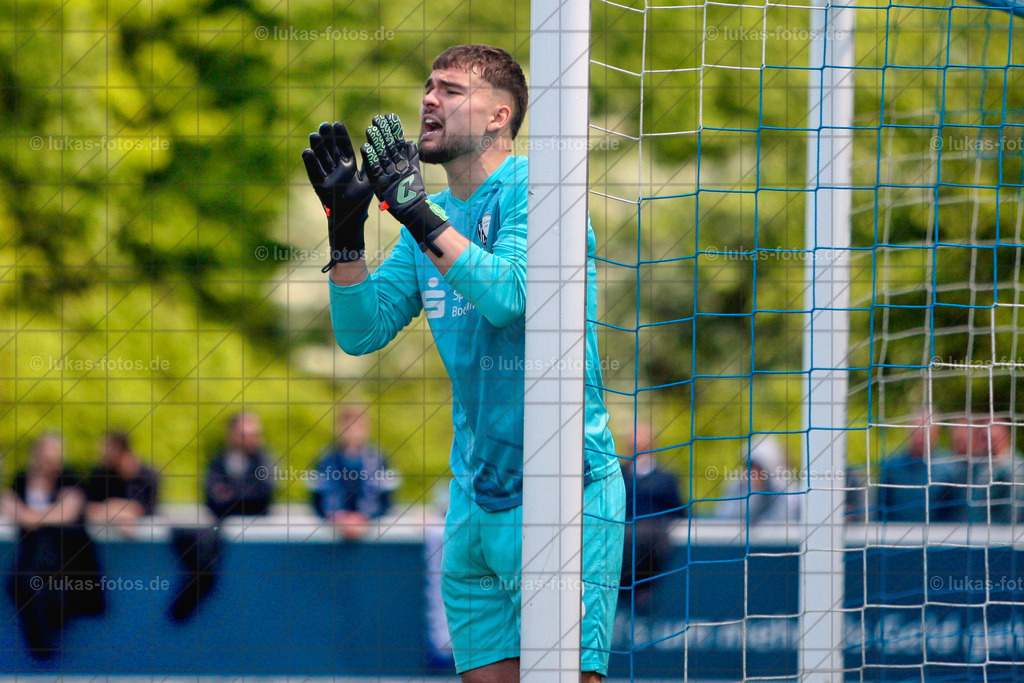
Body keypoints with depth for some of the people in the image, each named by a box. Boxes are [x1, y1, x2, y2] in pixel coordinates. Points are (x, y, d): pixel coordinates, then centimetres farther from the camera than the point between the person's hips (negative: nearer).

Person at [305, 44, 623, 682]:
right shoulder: (434, 218, 14)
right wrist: (346, 228, -3)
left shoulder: (533, 190, -8)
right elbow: (361, 330, 10)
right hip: (475, 497, 7)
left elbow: (508, 294, -24)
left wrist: (418, 214, -24)